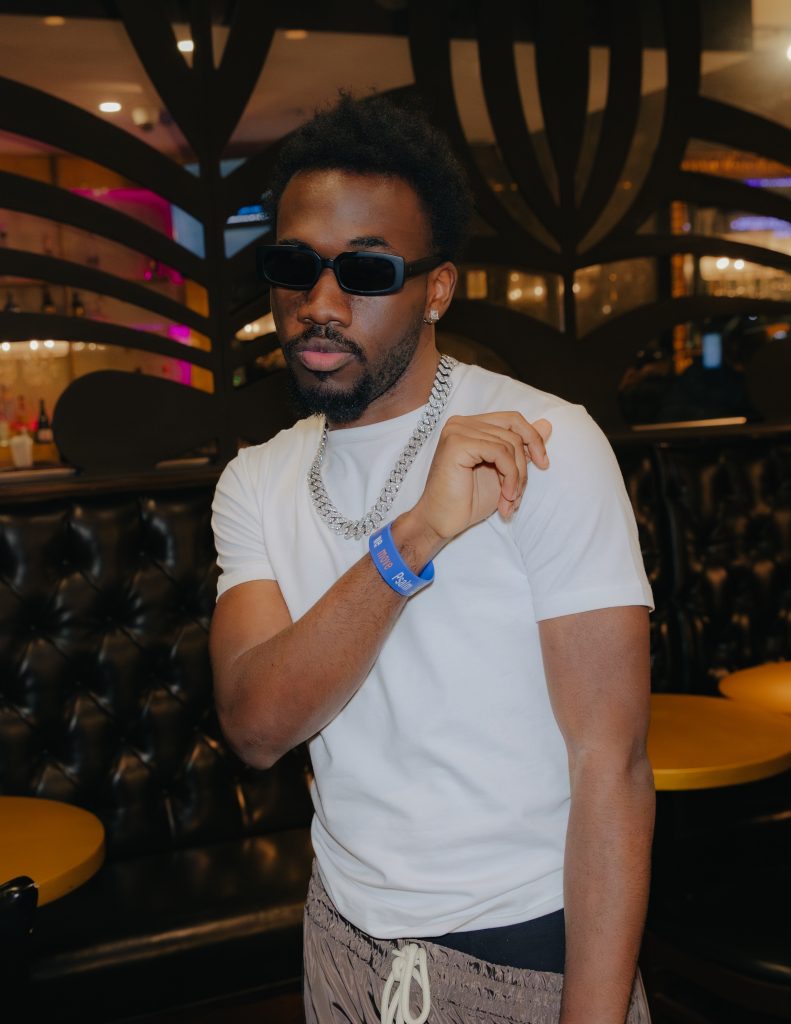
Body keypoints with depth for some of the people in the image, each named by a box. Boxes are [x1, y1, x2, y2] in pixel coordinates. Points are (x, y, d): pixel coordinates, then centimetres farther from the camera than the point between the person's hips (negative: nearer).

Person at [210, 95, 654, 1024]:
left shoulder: (543, 446, -16)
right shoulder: (256, 483, -1)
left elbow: (611, 764, -18)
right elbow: (255, 728, -17)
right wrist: (416, 537, -29)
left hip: (530, 946, -4)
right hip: (345, 934, 5)